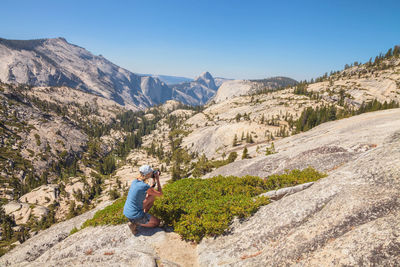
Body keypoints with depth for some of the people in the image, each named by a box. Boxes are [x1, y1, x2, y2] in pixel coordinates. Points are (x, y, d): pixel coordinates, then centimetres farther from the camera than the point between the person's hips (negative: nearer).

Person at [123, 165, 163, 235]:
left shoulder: (134, 181, 0)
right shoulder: (145, 186, -25)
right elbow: (160, 194, -9)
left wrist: (154, 180, 10)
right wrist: (157, 179, -3)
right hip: (134, 215, -8)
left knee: (152, 197, 17)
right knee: (157, 222, 12)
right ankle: (134, 223, 0)